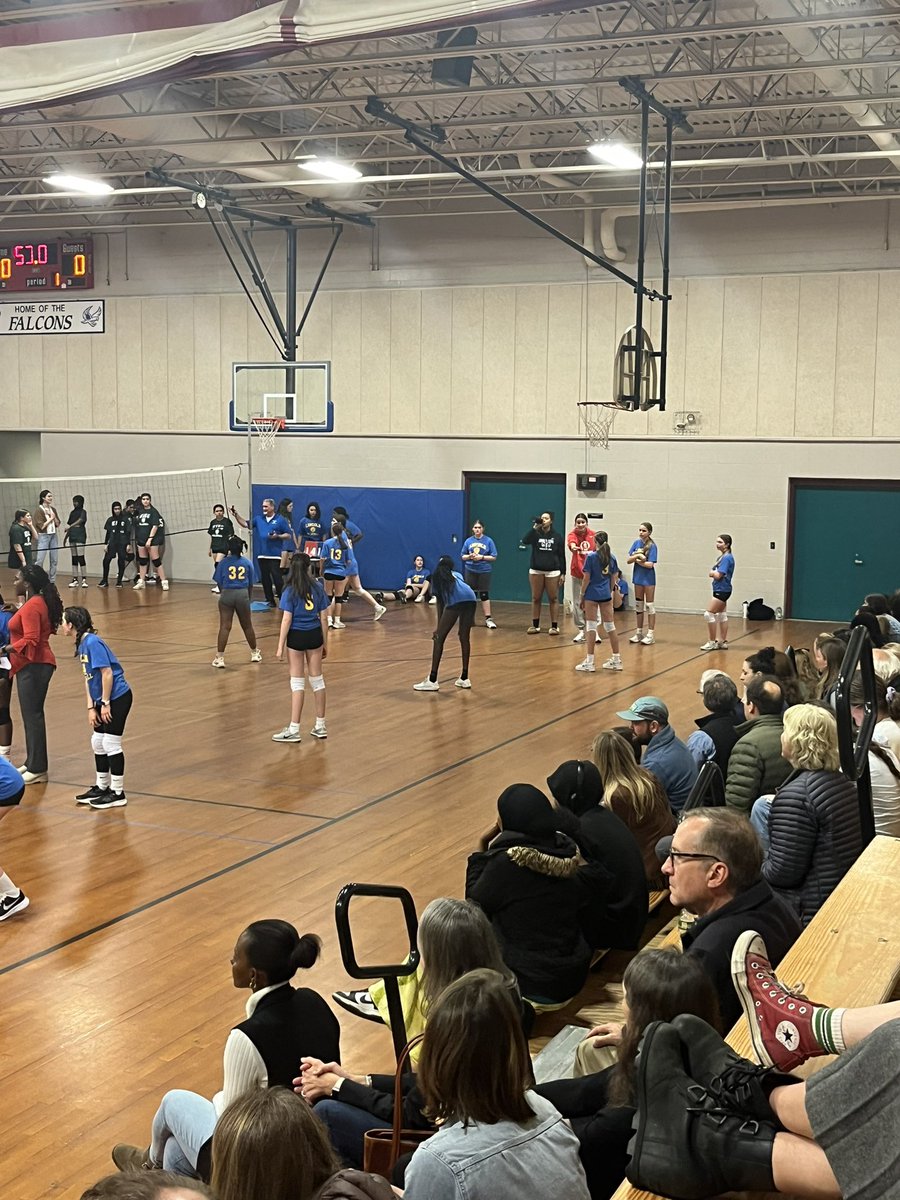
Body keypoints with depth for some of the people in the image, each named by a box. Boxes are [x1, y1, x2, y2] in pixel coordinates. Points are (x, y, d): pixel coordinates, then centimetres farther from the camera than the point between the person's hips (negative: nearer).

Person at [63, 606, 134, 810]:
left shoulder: (93, 642, -19)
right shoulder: (82, 645, 8)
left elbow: (107, 673, -22)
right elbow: (88, 679, 11)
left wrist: (105, 703, -17)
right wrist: (91, 707, 7)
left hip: (117, 697, -9)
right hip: (102, 700, 9)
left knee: (111, 744, -3)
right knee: (98, 743, 16)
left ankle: (118, 793, 7)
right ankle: (102, 787, 29)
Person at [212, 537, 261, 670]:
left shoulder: (223, 562, -2)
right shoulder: (247, 563, 3)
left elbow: (219, 583, 0)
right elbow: (250, 584, 7)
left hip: (227, 594, -2)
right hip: (243, 595, 2)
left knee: (225, 627, -3)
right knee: (247, 626, 17)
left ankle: (220, 657, -7)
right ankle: (255, 653, 32)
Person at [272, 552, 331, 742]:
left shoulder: (290, 591, -10)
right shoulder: (318, 588, 0)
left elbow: (286, 620, -14)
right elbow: (324, 617, 2)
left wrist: (280, 647, -10)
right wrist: (325, 643, 11)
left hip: (296, 636, -3)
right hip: (314, 636, 3)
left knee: (297, 682, 2)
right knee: (317, 679, 14)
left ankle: (294, 730, 4)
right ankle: (320, 726, 22)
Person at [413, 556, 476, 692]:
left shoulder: (437, 577, 27)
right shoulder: (457, 574, 37)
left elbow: (440, 603, 20)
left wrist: (439, 627, 21)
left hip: (456, 601, -4)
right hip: (470, 598, 4)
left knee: (439, 638, 2)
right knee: (464, 638, 18)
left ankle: (432, 680, -2)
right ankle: (464, 678, 21)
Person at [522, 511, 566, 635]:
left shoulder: (558, 536, 4)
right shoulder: (535, 534, 6)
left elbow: (562, 556, 3)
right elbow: (525, 541, -15)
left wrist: (563, 573, -1)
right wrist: (534, 528, -20)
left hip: (553, 572, -2)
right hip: (536, 571, 2)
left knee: (553, 599, -1)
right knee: (535, 598, 6)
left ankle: (554, 626, 2)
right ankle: (535, 625, 14)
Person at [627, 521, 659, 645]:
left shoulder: (652, 546, -13)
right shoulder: (636, 543, 2)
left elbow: (650, 564, -19)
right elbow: (628, 560, -1)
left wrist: (637, 560, -9)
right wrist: (637, 555, -18)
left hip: (648, 578, -6)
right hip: (638, 577, 6)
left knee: (649, 605, 0)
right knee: (638, 605, 13)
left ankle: (651, 634, 4)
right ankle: (639, 632, 22)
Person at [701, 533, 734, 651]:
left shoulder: (727, 558, -17)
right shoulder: (722, 557, 12)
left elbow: (718, 575, -21)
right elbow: (715, 573, 14)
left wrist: (712, 572, -2)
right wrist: (713, 573, -7)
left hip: (722, 591, -10)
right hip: (720, 590, 10)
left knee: (709, 614, -9)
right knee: (722, 615, 13)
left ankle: (712, 642, -3)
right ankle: (723, 642, 19)